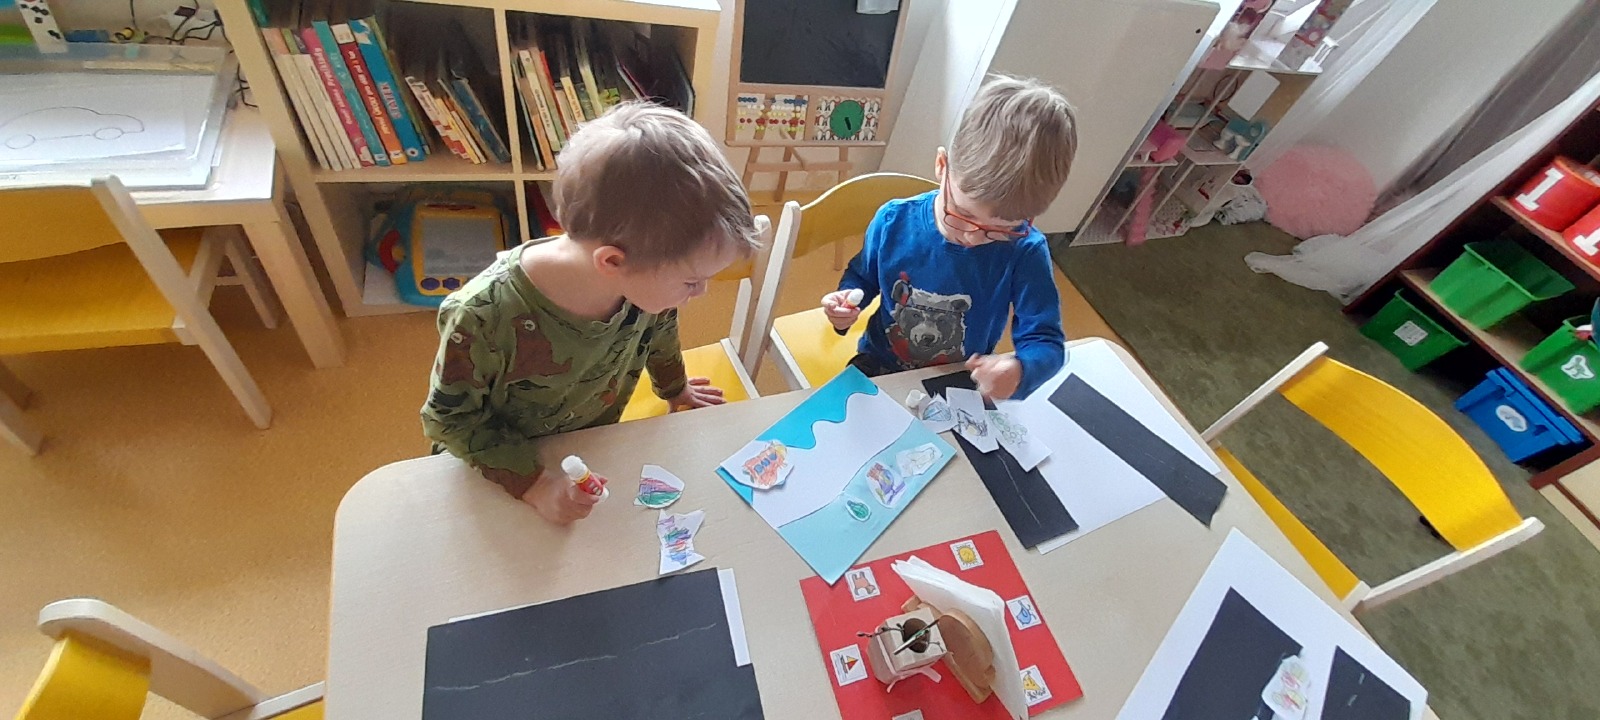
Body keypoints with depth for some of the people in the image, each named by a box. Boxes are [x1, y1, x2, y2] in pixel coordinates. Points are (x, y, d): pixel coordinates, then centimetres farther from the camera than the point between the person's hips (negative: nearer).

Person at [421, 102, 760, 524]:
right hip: (501, 464, -2)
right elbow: (449, 418, -19)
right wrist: (529, 480, -28)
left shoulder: (648, 280, -25)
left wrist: (674, 389, 16)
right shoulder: (483, 317, -37)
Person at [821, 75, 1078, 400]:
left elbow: (1045, 340, -15)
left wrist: (1021, 371, -36)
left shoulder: (1025, 252, -18)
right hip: (877, 370, 0)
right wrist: (847, 301, -16)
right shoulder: (894, 221, -13)